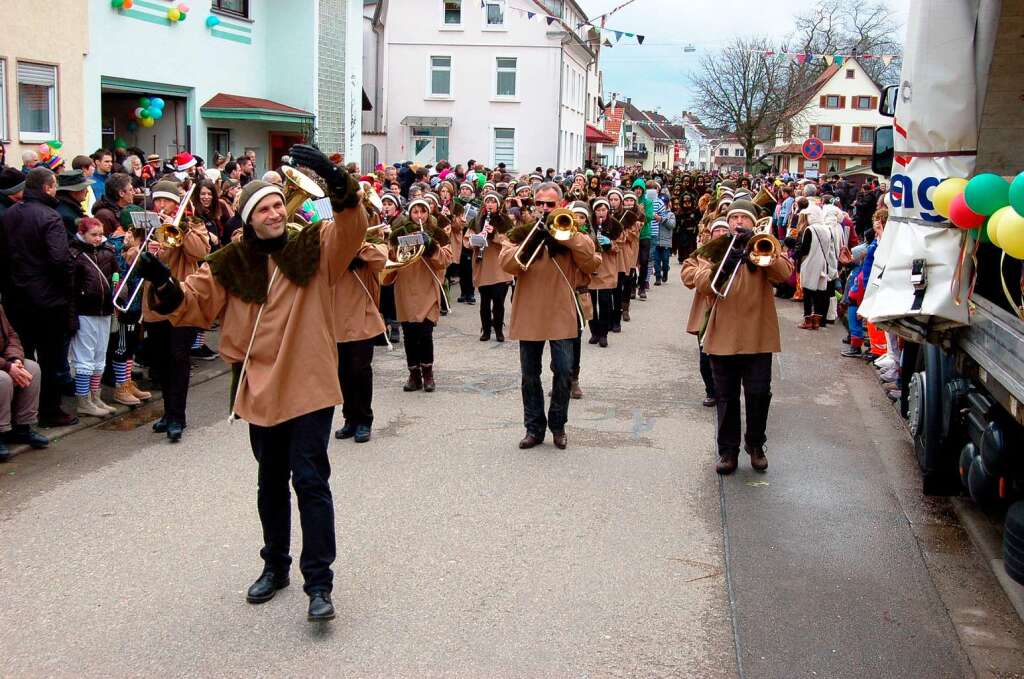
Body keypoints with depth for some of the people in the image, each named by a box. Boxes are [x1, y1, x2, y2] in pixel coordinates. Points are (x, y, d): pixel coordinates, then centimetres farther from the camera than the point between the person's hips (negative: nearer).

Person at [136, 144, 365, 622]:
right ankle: (275, 565, 35)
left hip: (309, 386, -4)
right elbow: (195, 305, 2)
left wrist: (336, 182, -37)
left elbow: (352, 227, -20)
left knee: (310, 479, -6)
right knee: (270, 481, 18)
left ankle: (319, 583, 1)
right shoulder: (231, 265, 2)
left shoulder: (315, 248, -4)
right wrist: (164, 285, -17)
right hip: (261, 389, 4)